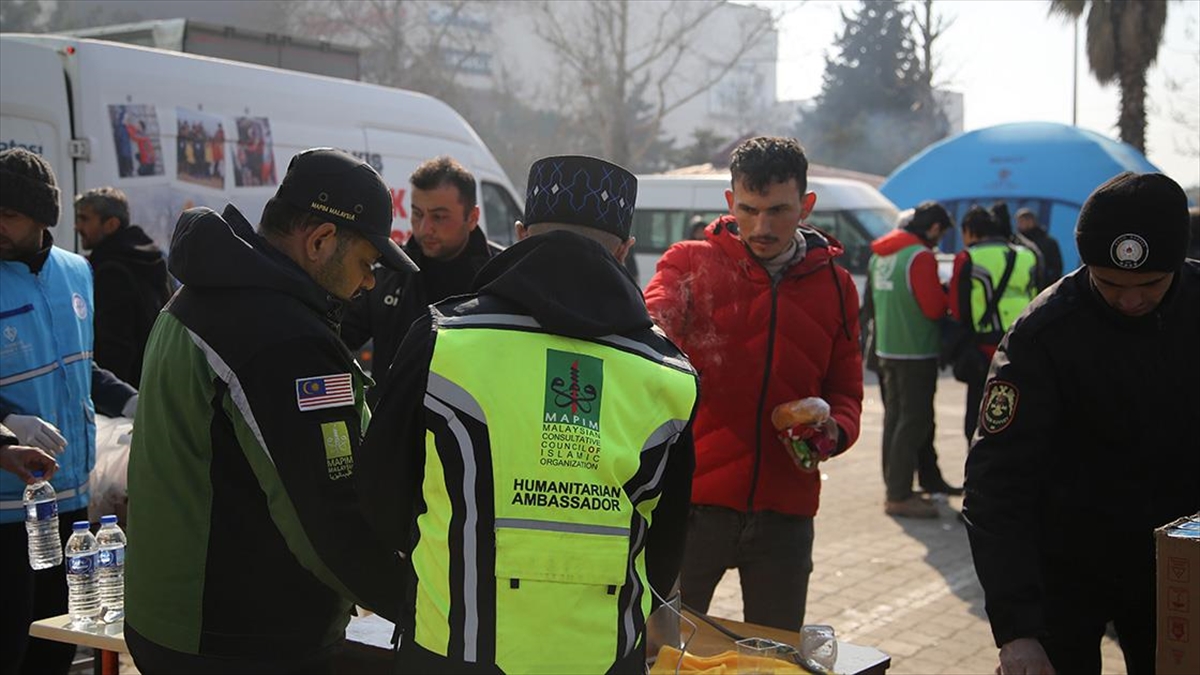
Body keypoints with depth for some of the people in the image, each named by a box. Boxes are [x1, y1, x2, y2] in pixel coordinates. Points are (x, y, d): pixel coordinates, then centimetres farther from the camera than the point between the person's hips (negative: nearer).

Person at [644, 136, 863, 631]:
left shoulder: (835, 285, 8)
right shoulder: (691, 263, -1)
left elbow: (845, 390, 15)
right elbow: (651, 321, -21)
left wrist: (834, 431, -8)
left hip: (784, 510, 3)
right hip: (692, 499, -2)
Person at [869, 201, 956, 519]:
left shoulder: (880, 253, 10)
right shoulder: (921, 256, -16)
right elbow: (934, 308, -19)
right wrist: (947, 295, 2)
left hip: (886, 348, 9)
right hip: (916, 351, -9)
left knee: (895, 417, 14)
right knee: (913, 422, -5)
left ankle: (896, 488, 21)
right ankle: (899, 496, -5)